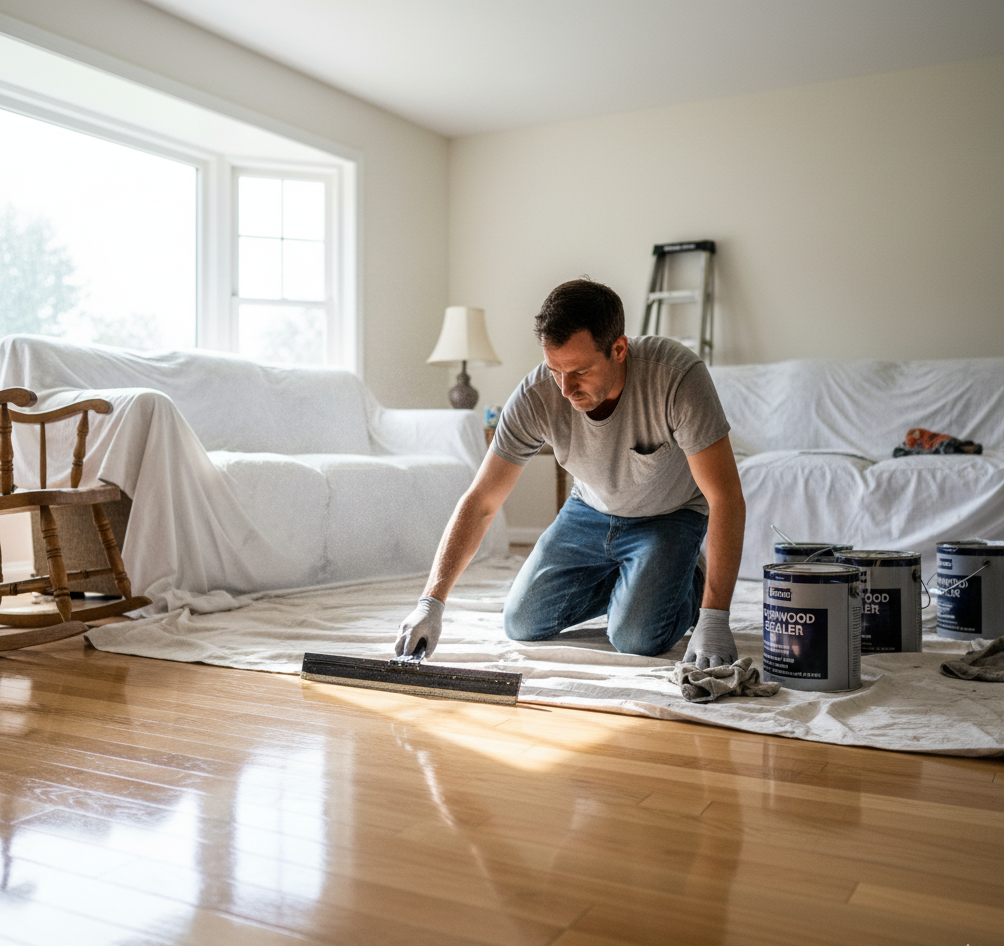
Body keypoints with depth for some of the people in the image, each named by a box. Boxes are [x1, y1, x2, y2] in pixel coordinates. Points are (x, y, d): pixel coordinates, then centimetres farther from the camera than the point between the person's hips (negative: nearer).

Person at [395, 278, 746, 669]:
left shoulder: (677, 375, -37)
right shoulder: (536, 396, -28)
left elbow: (726, 499, -35)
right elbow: (480, 502, -23)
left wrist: (713, 620, -40)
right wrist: (432, 601, -32)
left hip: (669, 515, -3)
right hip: (591, 509, 4)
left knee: (635, 638, -22)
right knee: (521, 624, 1)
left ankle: (689, 585, 11)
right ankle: (627, 581, 23)